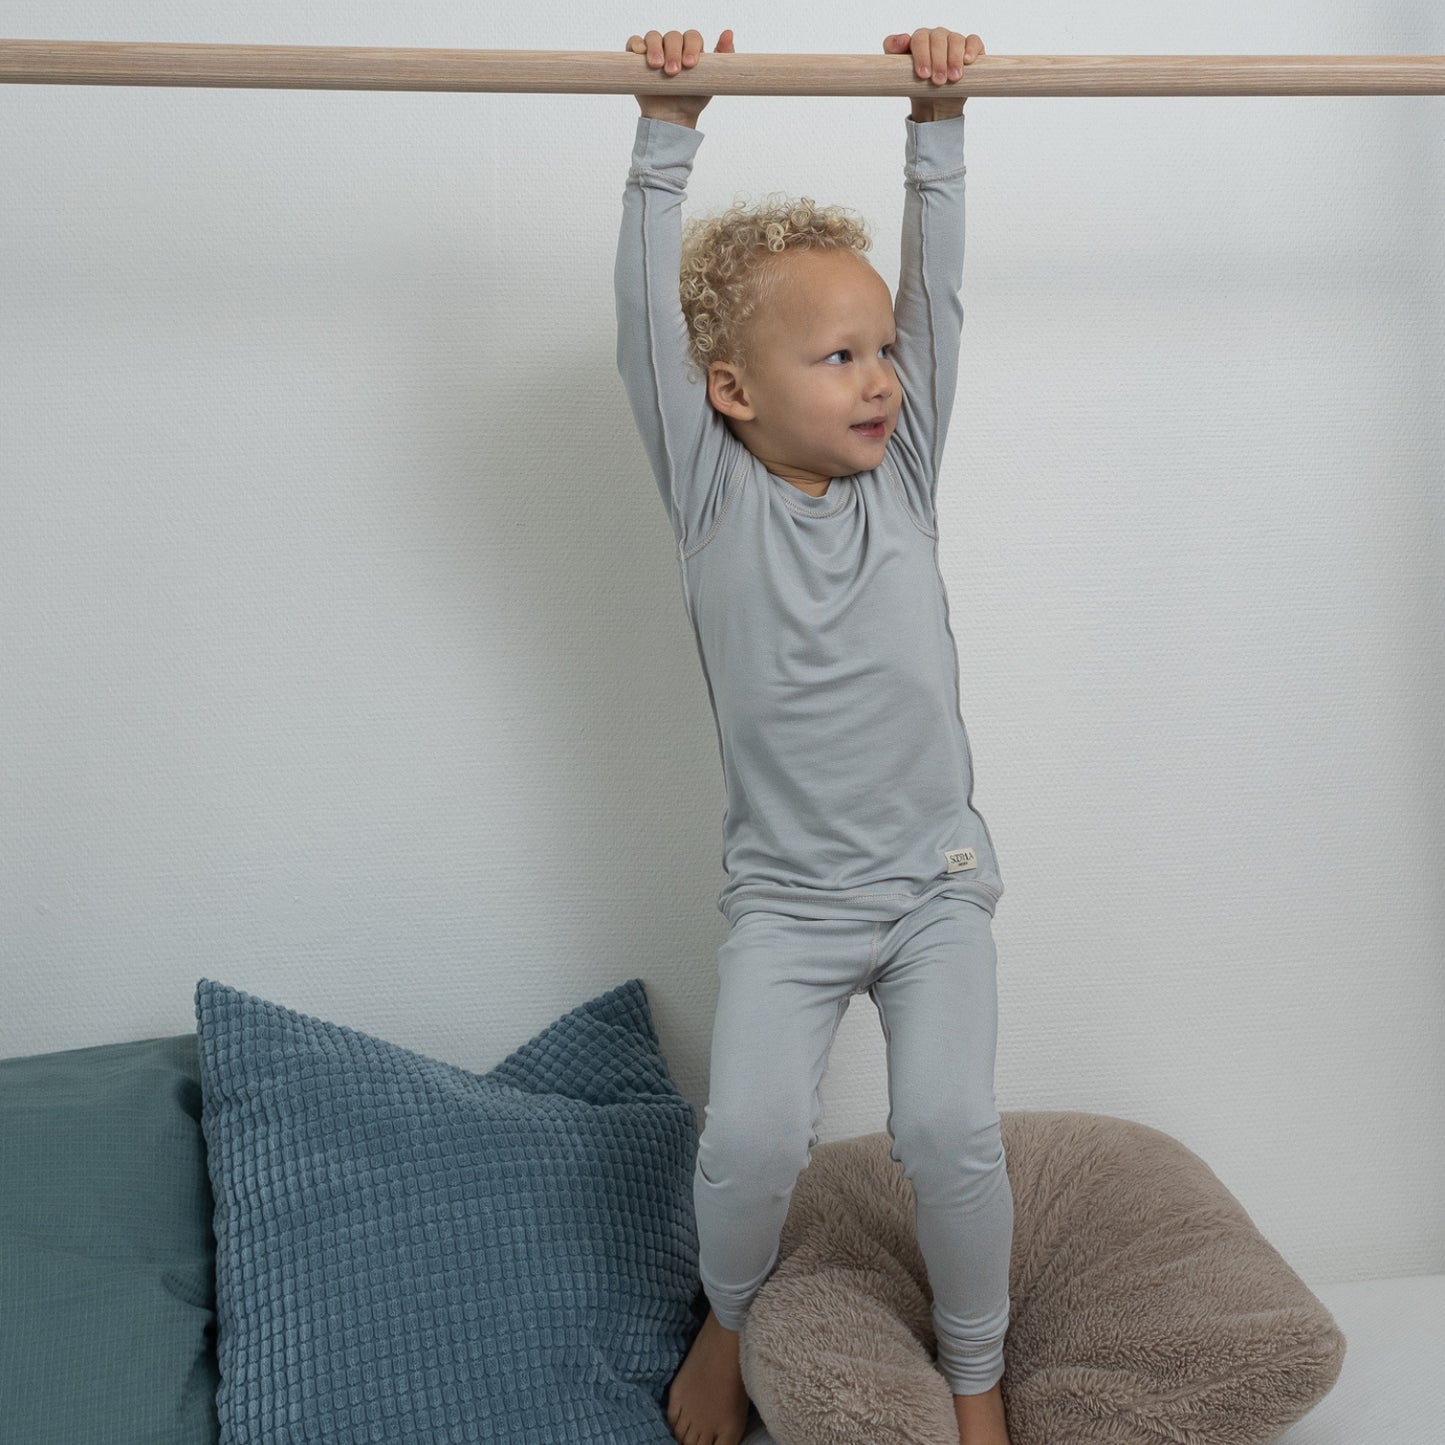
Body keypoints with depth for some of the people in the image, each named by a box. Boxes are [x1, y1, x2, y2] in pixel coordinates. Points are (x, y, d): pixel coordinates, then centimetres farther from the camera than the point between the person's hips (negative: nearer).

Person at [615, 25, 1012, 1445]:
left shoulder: (902, 472, 3)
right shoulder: (711, 494, -4)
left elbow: (938, 285, -2)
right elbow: (649, 316, -13)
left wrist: (937, 125, -7)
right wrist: (669, 135, -16)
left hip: (936, 878, 2)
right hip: (785, 898, -1)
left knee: (951, 1125, -13)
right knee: (750, 1134, -14)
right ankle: (728, 1318, 20)